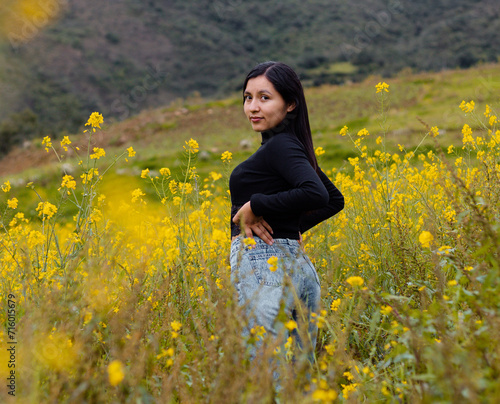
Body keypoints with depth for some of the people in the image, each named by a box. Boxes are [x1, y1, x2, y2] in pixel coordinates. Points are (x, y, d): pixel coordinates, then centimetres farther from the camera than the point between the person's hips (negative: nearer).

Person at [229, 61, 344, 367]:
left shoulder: (280, 145, -9)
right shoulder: (294, 146, 17)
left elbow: (316, 194, -26)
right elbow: (335, 200, 26)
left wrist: (255, 206, -16)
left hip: (265, 266, -10)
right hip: (298, 266, 10)